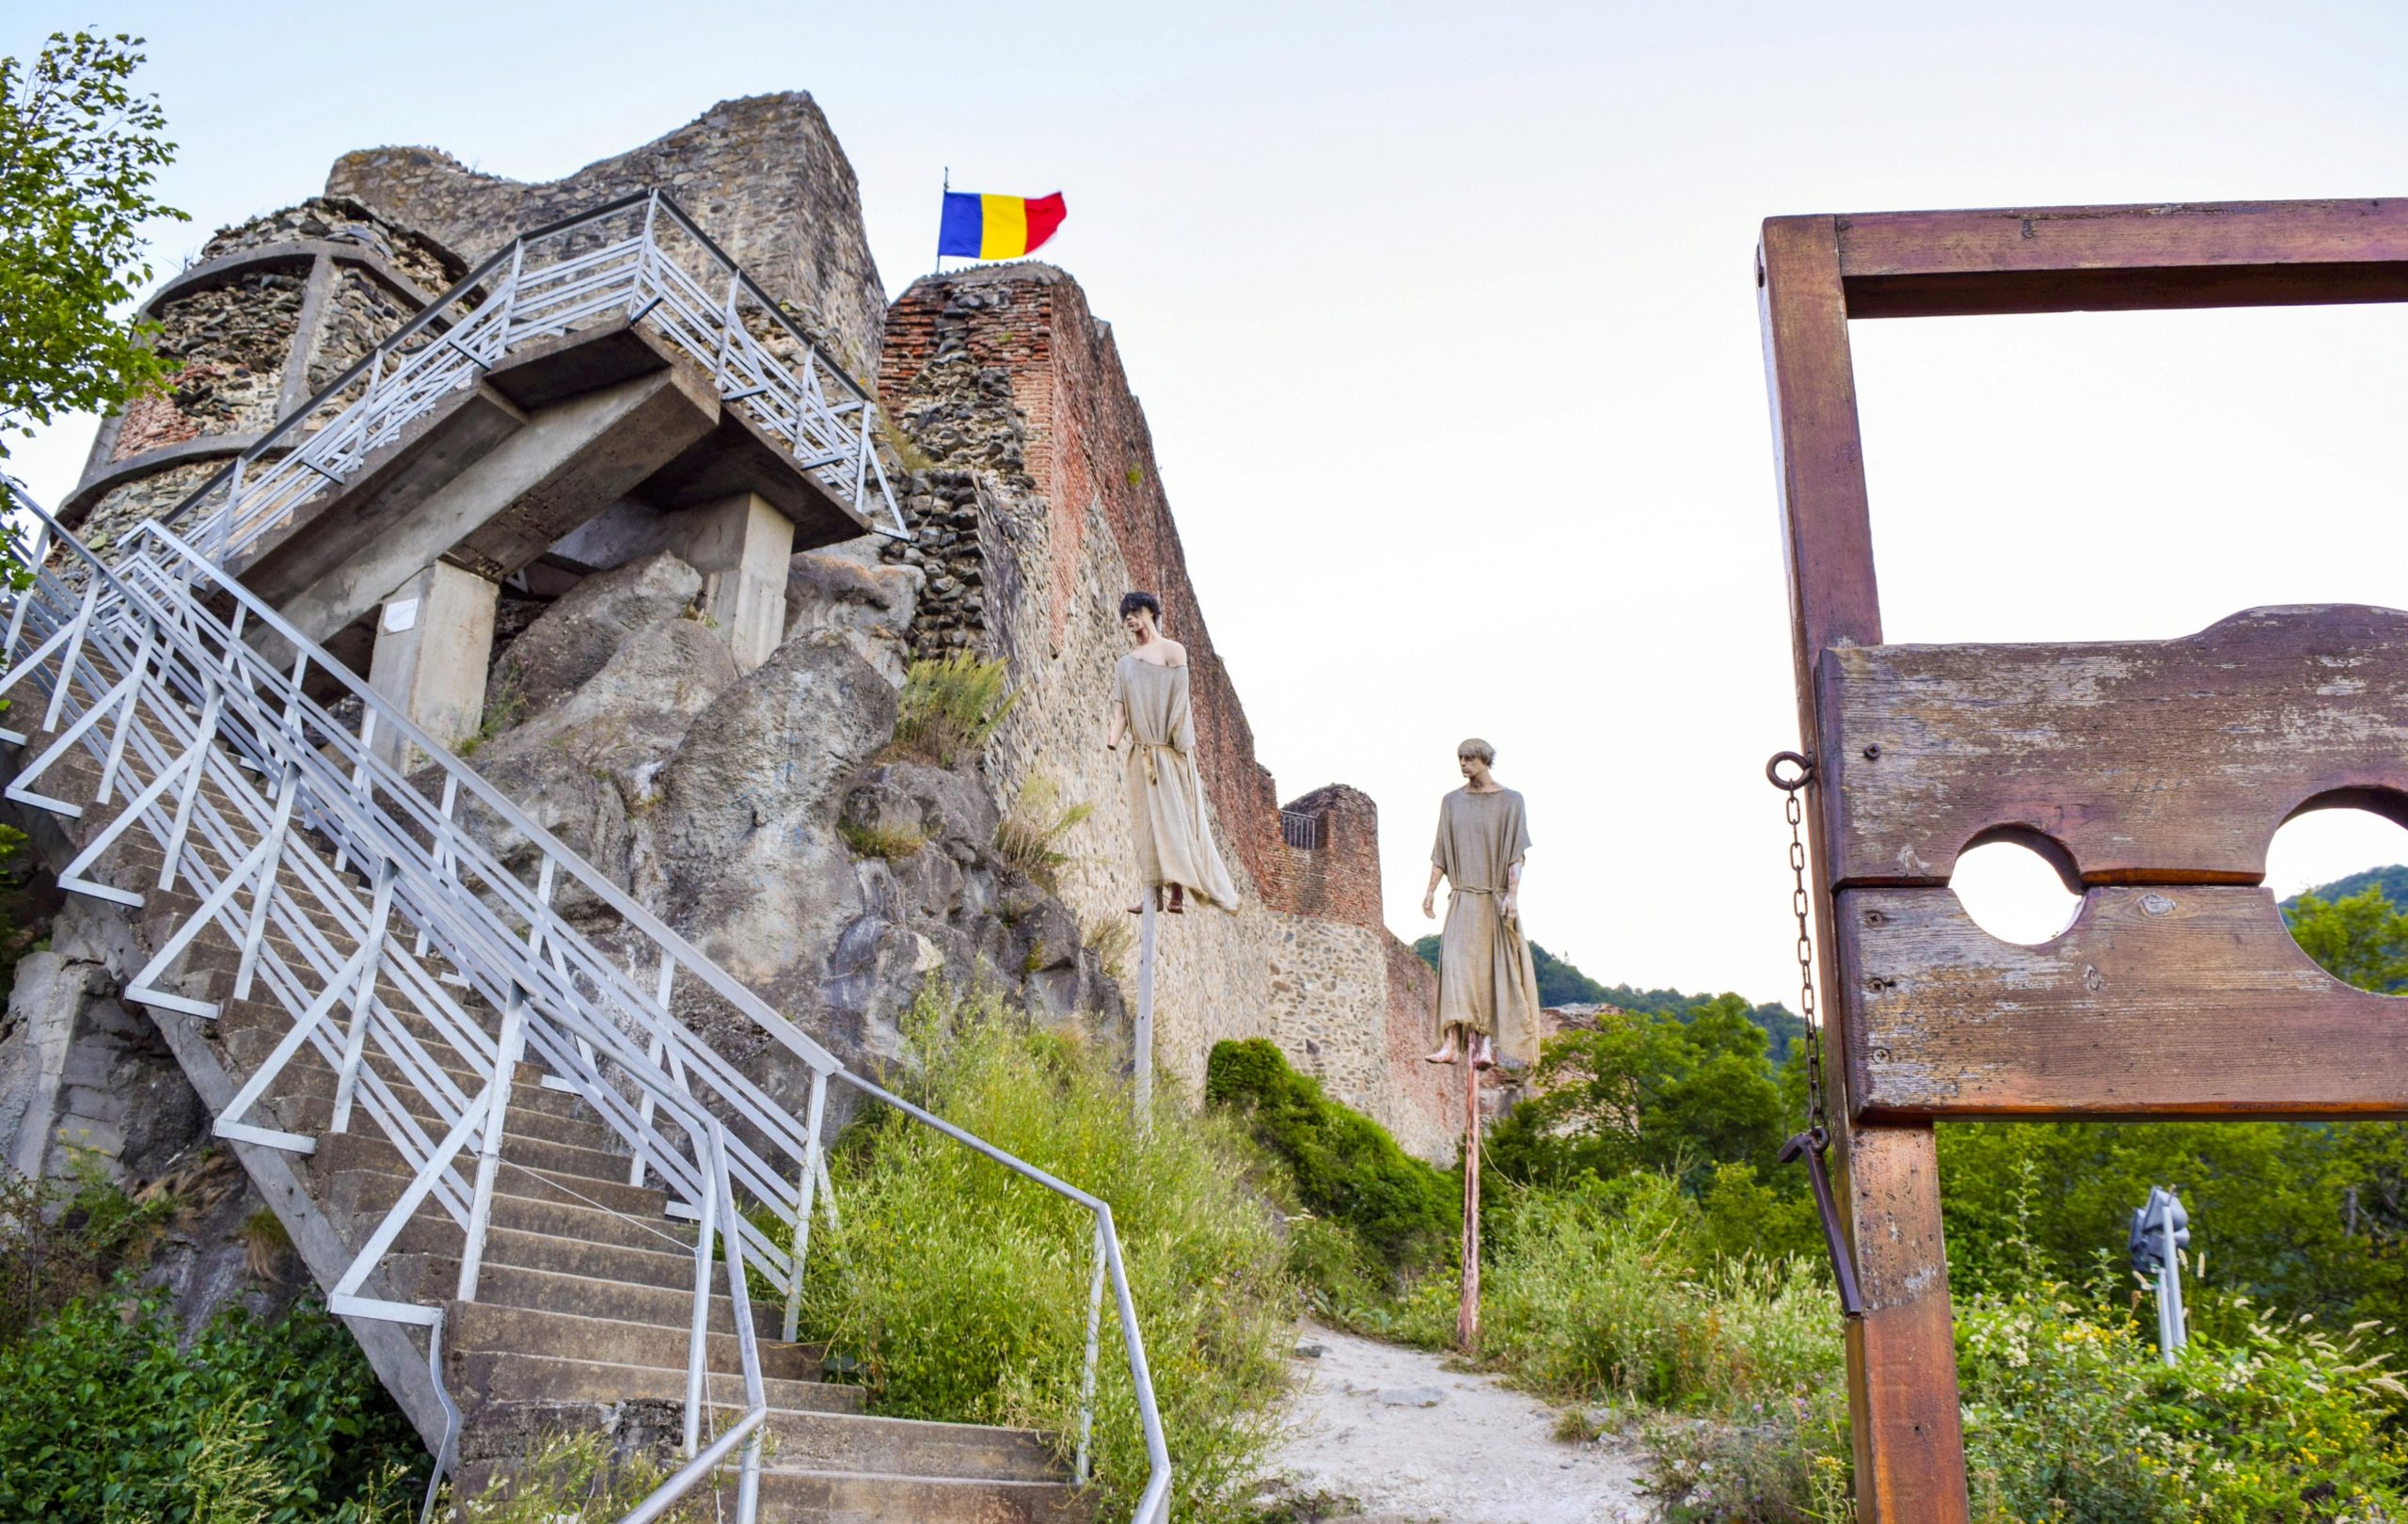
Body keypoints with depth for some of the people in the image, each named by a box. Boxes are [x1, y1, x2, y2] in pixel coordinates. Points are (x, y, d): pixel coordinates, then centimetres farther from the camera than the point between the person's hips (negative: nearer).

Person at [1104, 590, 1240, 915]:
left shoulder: (1173, 651, 2)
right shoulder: (1125, 664, 17)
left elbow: (1179, 702, -7)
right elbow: (1121, 713, 8)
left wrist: (1176, 741, -17)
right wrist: (1111, 744, -9)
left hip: (1172, 751, -5)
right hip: (1142, 752, 5)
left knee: (1176, 817, -7)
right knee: (1148, 821, -1)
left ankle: (1178, 892, -9)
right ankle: (1154, 893, -3)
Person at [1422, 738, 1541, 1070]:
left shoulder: (1510, 801, 1)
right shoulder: (1452, 802, 10)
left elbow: (1516, 853, -5)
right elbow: (1442, 852, 9)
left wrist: (1512, 895, -13)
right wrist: (1431, 889, 0)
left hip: (1496, 899, -2)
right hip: (1463, 898, 2)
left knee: (1497, 969, -1)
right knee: (1457, 965, -9)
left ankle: (1486, 1044, 4)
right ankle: (1451, 1043, -16)